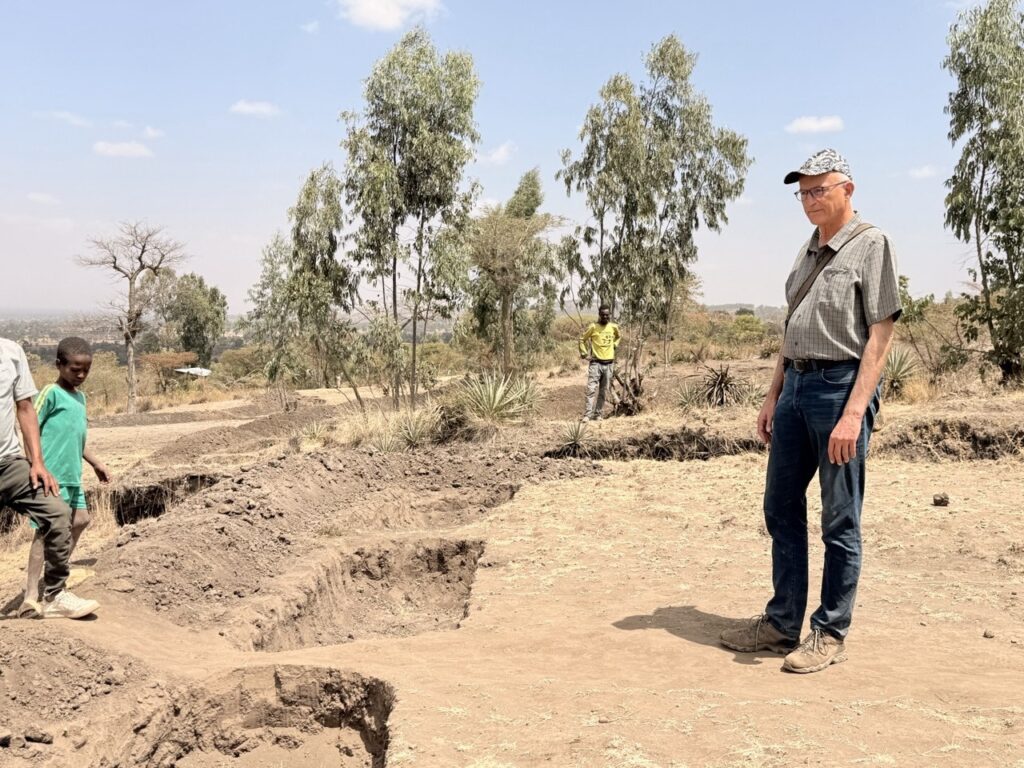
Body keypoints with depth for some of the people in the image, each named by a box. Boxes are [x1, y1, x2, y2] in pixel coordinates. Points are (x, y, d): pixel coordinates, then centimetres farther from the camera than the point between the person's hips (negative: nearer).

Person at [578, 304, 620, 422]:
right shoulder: (593, 327, -6)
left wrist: (614, 345, 12)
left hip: (609, 363, 4)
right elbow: (582, 339, 3)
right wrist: (584, 353, -3)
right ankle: (587, 414, -13)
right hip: (596, 362, -4)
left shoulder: (614, 327, 4)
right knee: (591, 389, -13)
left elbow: (618, 337, 27)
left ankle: (598, 414, 16)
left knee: (603, 392, 8)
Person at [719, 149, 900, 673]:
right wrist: (773, 394, 16)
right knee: (781, 508, 12)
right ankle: (782, 622, 24)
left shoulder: (871, 245, -7)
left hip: (841, 386, -8)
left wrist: (854, 413, -21)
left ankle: (830, 634, 13)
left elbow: (879, 336, -14)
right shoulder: (809, 251, 16)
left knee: (839, 522, 2)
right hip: (795, 385, 8)